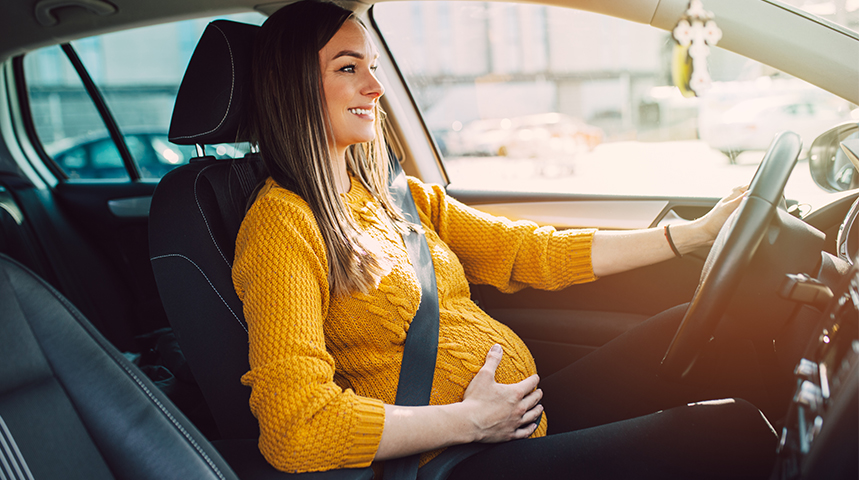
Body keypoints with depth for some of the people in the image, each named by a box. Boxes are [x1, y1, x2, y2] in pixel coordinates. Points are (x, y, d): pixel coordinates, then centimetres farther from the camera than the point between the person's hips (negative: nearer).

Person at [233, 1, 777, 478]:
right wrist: (469, 419, -16)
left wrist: (697, 232, 5)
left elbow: (533, 251, 8)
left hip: (531, 412, 8)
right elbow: (295, 424, -22)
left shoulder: (402, 200, 12)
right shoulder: (282, 223, -12)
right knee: (737, 430, -15)